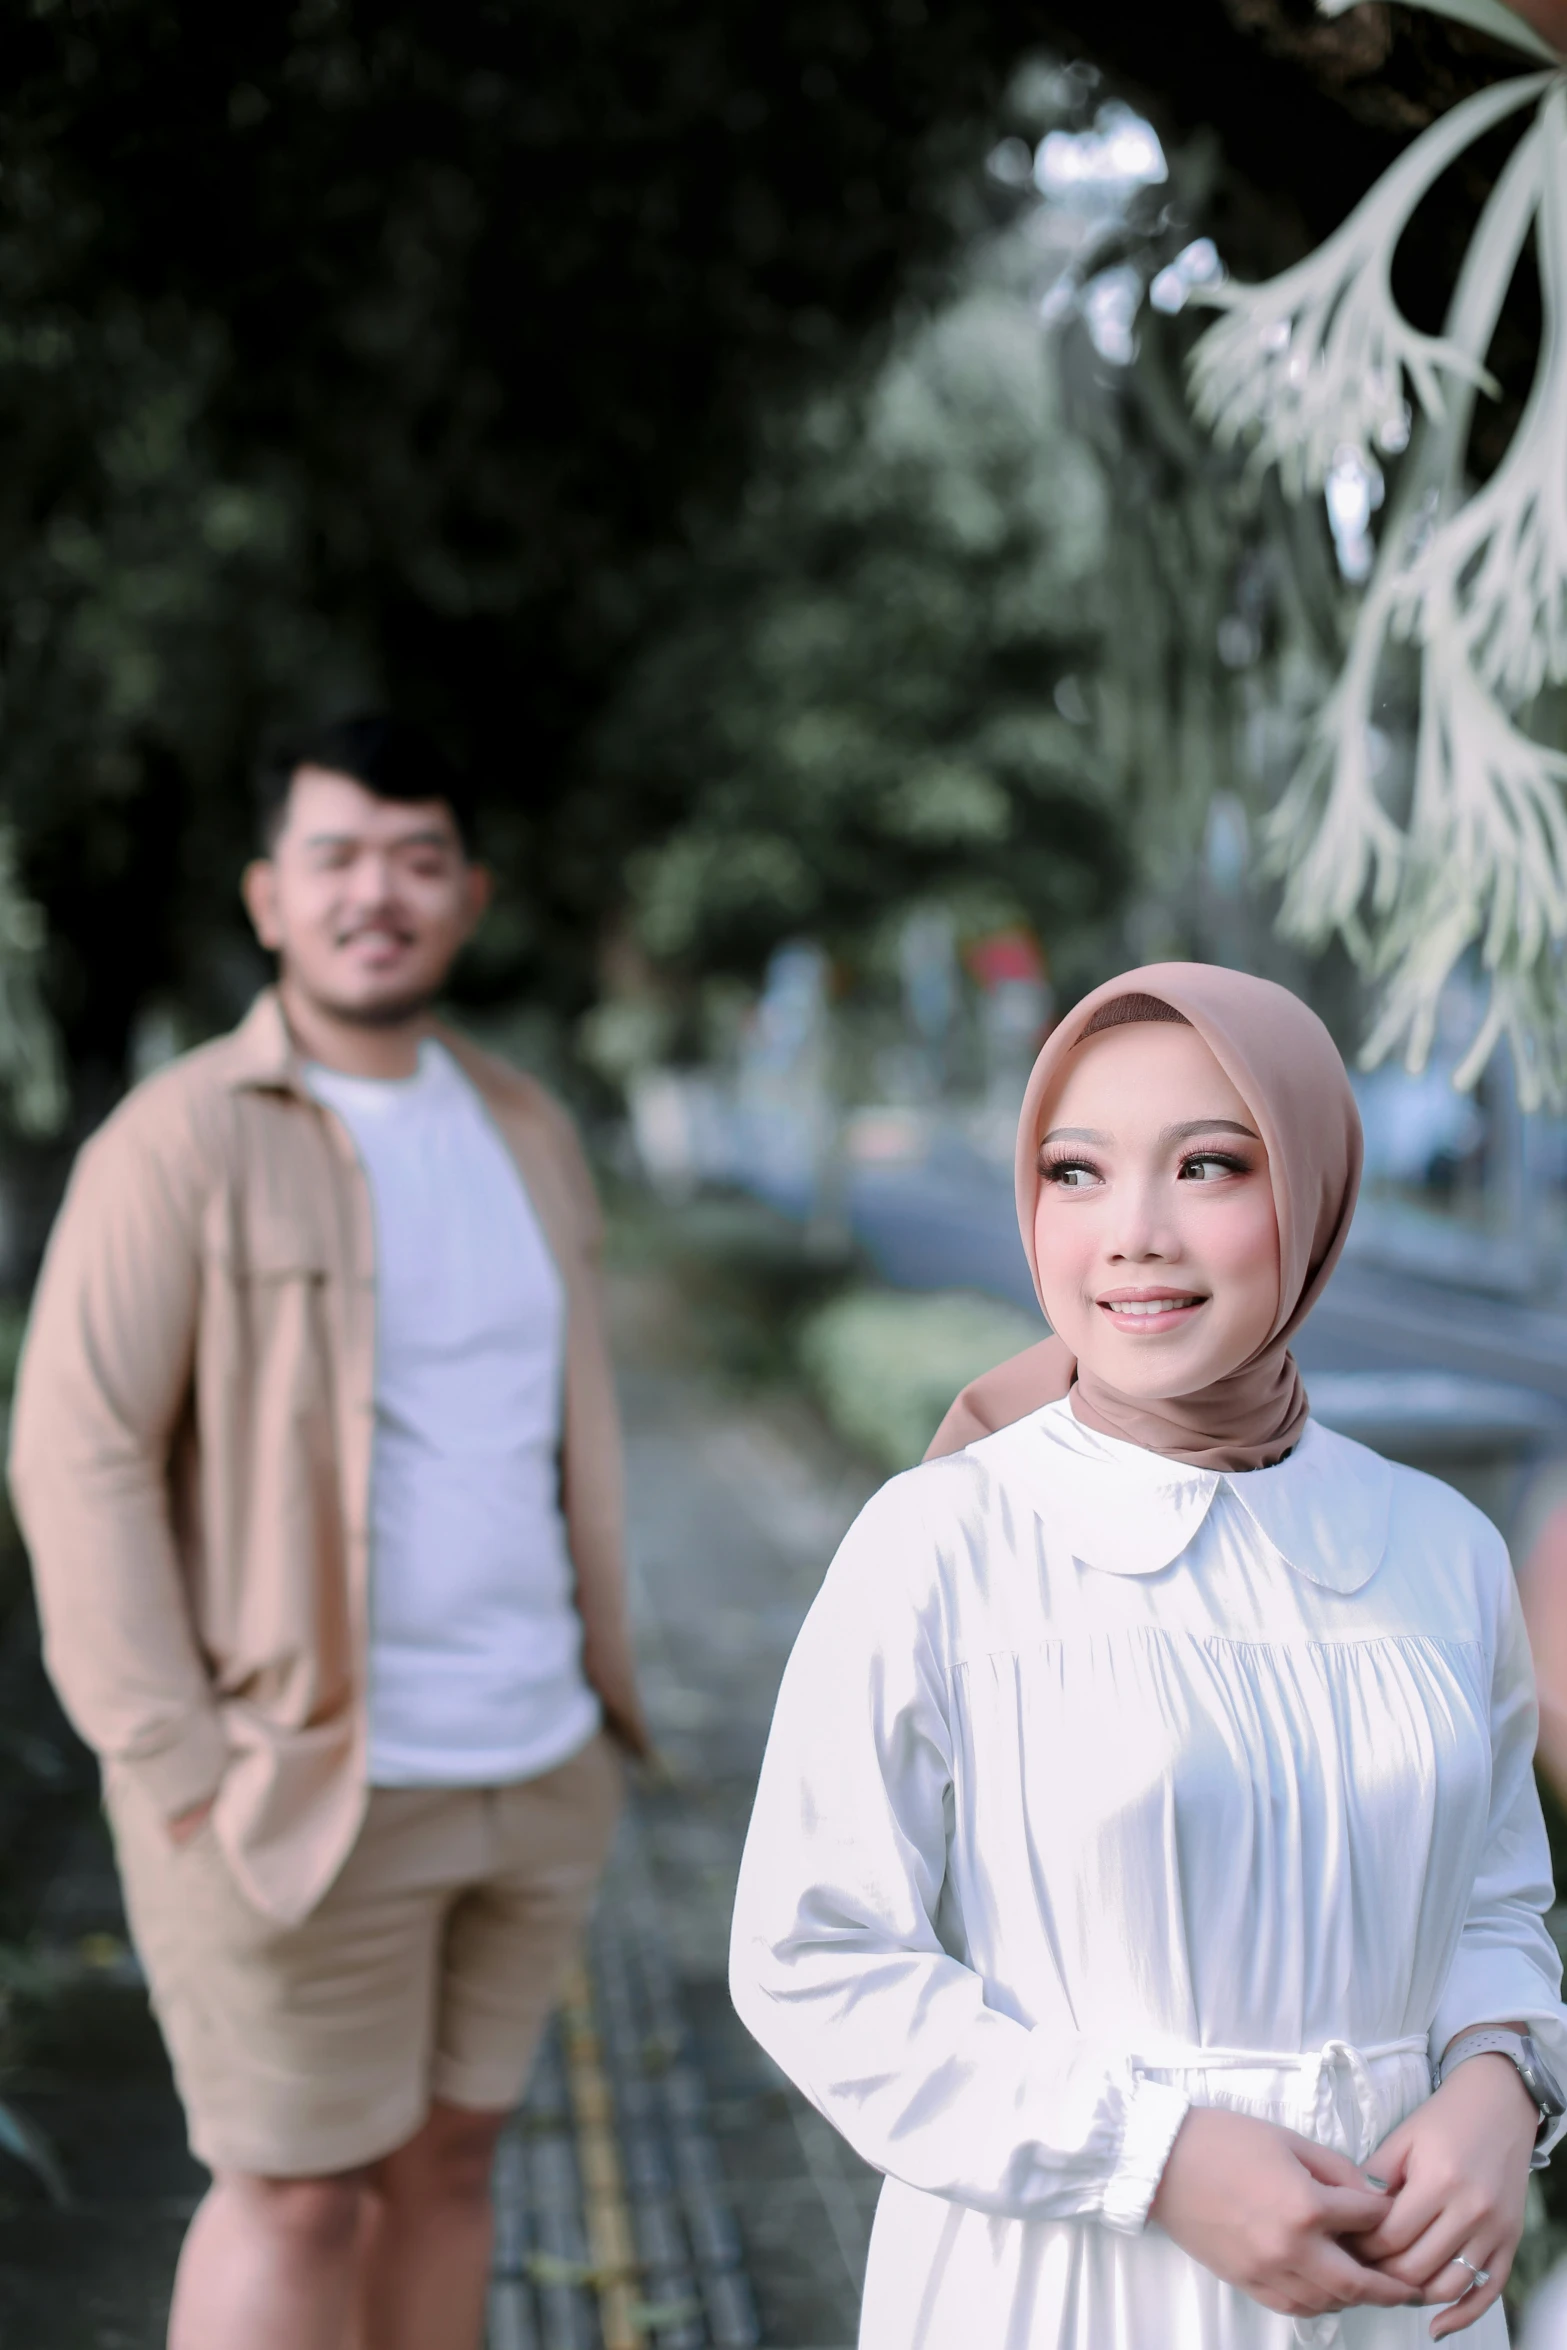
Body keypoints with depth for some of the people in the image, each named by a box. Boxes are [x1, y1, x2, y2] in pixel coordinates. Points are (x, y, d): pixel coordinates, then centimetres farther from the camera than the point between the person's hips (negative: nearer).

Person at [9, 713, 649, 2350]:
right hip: (302, 1782, -6)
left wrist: (605, 1686, 12)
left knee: (447, 2155, 15)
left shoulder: (523, 1131, 9)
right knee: (300, 2195, 2)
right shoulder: (182, 1141, -11)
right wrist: (178, 1768, -16)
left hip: (535, 1769, 6)